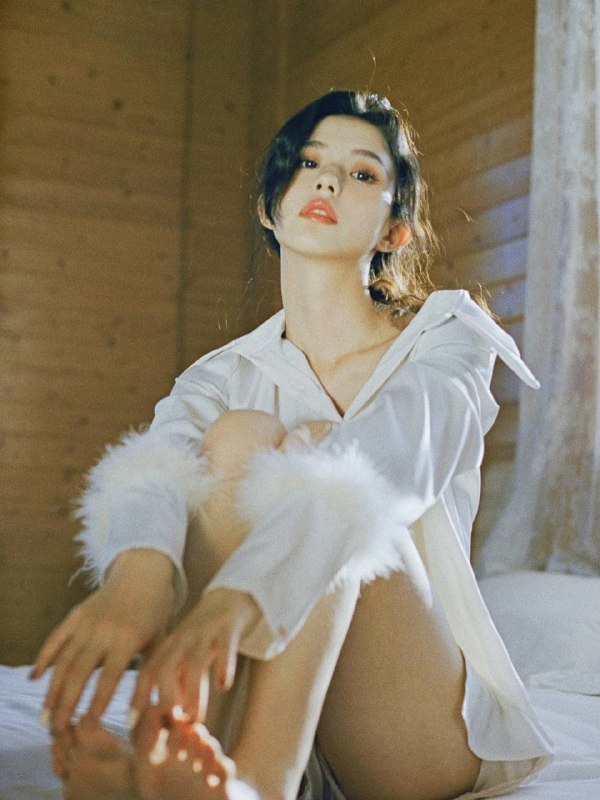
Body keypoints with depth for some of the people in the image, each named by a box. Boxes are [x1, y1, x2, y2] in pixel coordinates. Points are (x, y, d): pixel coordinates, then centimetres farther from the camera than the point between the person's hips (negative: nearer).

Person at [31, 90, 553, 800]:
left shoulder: (448, 334, 0)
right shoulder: (226, 378, 8)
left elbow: (392, 462, -24)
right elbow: (154, 463, -17)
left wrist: (239, 594, -43)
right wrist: (137, 571, -43)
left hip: (426, 730, -2)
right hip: (274, 705, 2)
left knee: (313, 449, -25)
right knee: (240, 435, -21)